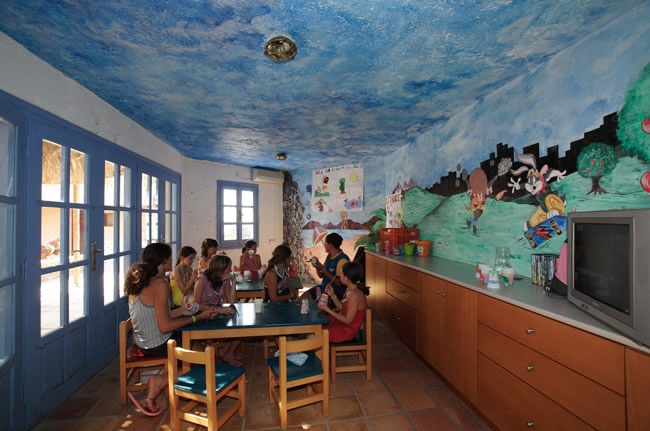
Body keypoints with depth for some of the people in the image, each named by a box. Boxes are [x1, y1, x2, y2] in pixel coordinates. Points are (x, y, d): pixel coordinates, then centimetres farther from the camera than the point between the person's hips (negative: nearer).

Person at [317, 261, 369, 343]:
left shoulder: (355, 295, -29)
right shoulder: (349, 290, -1)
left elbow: (347, 320, -25)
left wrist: (328, 310, -23)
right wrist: (332, 295, -6)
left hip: (346, 330, -9)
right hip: (340, 323, 9)